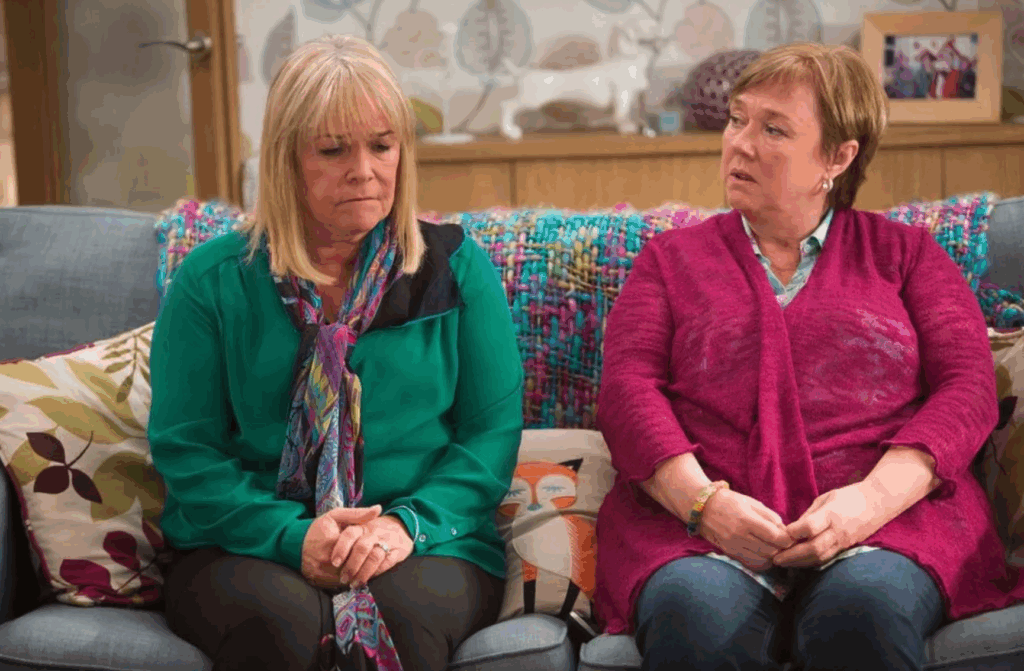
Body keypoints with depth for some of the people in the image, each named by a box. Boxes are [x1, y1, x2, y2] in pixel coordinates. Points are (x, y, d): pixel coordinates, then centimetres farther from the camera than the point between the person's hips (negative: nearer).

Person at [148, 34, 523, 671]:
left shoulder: (458, 268, 9)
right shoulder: (212, 280, 6)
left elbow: (493, 432, 4)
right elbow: (185, 449, 1)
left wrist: (410, 523, -14)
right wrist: (292, 536, -15)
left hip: (426, 541, 0)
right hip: (251, 544, 0)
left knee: (404, 613, -34)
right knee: (282, 619, -34)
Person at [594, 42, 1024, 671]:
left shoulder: (906, 252, 20)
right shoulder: (671, 257, 22)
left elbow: (969, 388, 6)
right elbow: (626, 388, 7)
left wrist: (874, 497, -13)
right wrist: (703, 500, -13)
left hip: (887, 509, 1)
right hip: (698, 518, 0)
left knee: (866, 607, -36)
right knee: (696, 616, -36)